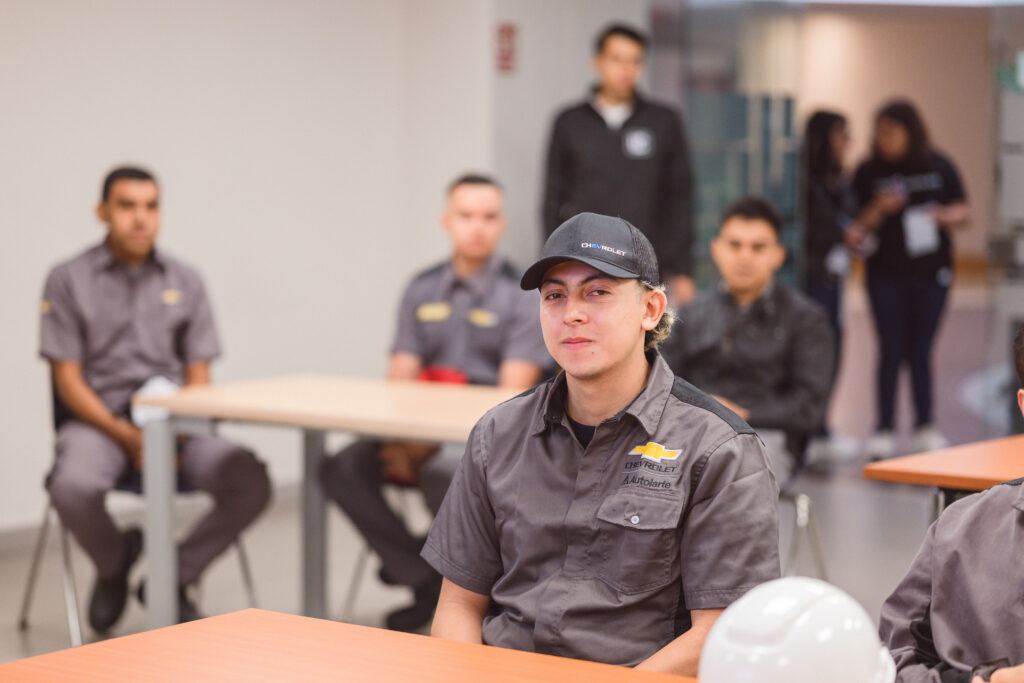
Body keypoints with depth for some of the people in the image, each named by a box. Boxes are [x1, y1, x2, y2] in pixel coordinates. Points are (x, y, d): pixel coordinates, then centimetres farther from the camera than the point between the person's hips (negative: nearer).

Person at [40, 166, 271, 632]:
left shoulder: (185, 281, 10)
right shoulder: (68, 280, 2)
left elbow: (198, 378, 8)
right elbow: (68, 379, -3)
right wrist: (127, 436, -16)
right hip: (98, 422, -2)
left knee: (251, 483, -24)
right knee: (72, 488, -36)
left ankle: (172, 577, 1)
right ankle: (113, 565, 1)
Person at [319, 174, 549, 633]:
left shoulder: (521, 296, -2)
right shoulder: (422, 291, 13)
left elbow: (512, 397, -10)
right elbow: (401, 380, 9)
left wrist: (429, 445, -18)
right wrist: (398, 442, -12)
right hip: (424, 436, 5)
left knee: (443, 473, -35)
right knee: (342, 470, -19)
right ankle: (428, 582, -11)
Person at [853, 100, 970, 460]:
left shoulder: (939, 167, 1)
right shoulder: (869, 172, -2)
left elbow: (963, 213, 6)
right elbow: (859, 225, -1)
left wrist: (944, 216, -15)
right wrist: (879, 209, -19)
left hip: (931, 271, 1)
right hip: (886, 275, -1)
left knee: (921, 350, 8)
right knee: (891, 351, 0)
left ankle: (925, 426, 18)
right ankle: (884, 430, 5)